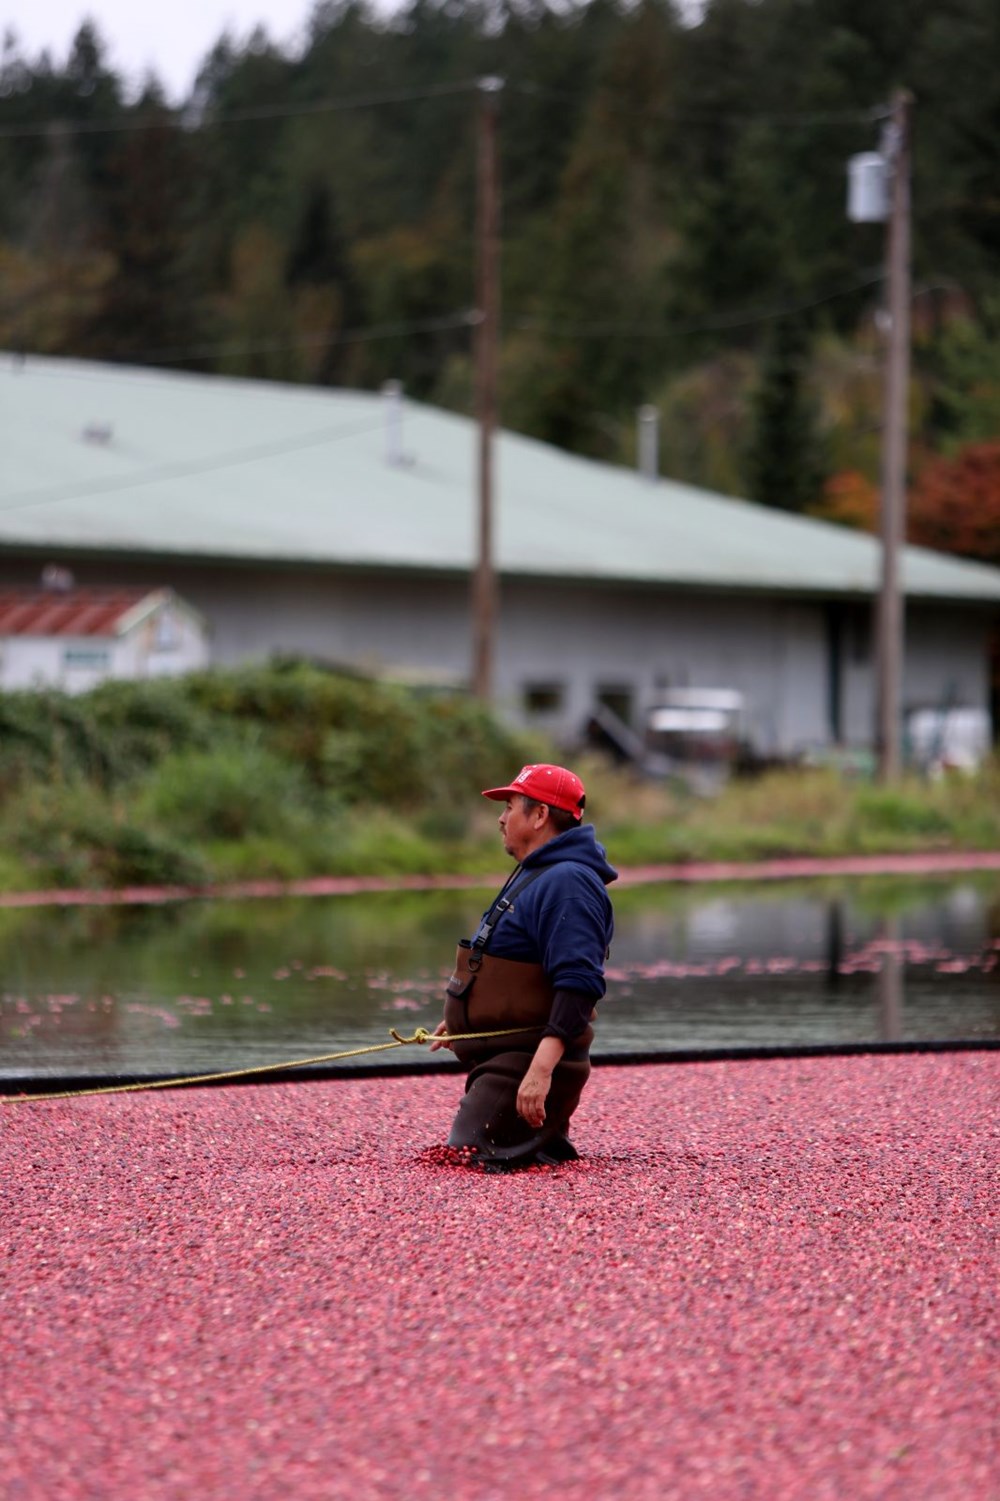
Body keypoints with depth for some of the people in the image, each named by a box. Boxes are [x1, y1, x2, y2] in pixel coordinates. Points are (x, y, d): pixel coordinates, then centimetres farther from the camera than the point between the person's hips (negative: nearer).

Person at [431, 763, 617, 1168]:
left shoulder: (567, 884, -19)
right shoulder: (533, 874, 17)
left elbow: (577, 985, -29)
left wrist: (541, 1068, -36)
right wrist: (462, 1018, 38)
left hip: (529, 1061, -11)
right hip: (505, 1057, 11)